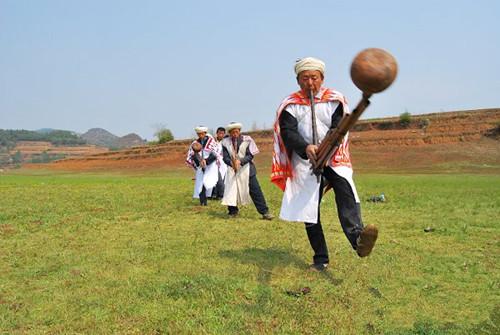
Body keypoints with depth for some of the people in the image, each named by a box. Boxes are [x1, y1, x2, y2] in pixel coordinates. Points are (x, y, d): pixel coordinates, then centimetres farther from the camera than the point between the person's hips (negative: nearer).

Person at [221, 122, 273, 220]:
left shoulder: (247, 140, -4)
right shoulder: (226, 142, 1)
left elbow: (250, 156, -8)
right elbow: (225, 157, -4)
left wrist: (240, 161, -24)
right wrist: (232, 162, -26)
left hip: (246, 169, -2)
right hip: (232, 170, 2)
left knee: (255, 191, -3)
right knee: (231, 190, 2)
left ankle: (264, 212, 3)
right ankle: (233, 212, 22)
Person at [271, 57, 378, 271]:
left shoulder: (335, 100, 5)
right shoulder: (290, 105, 5)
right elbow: (288, 134, -9)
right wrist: (306, 148, -29)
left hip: (334, 159, 0)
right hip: (304, 162, 1)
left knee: (345, 190, -30)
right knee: (309, 211, 1)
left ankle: (357, 238, -48)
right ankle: (320, 259, 13)